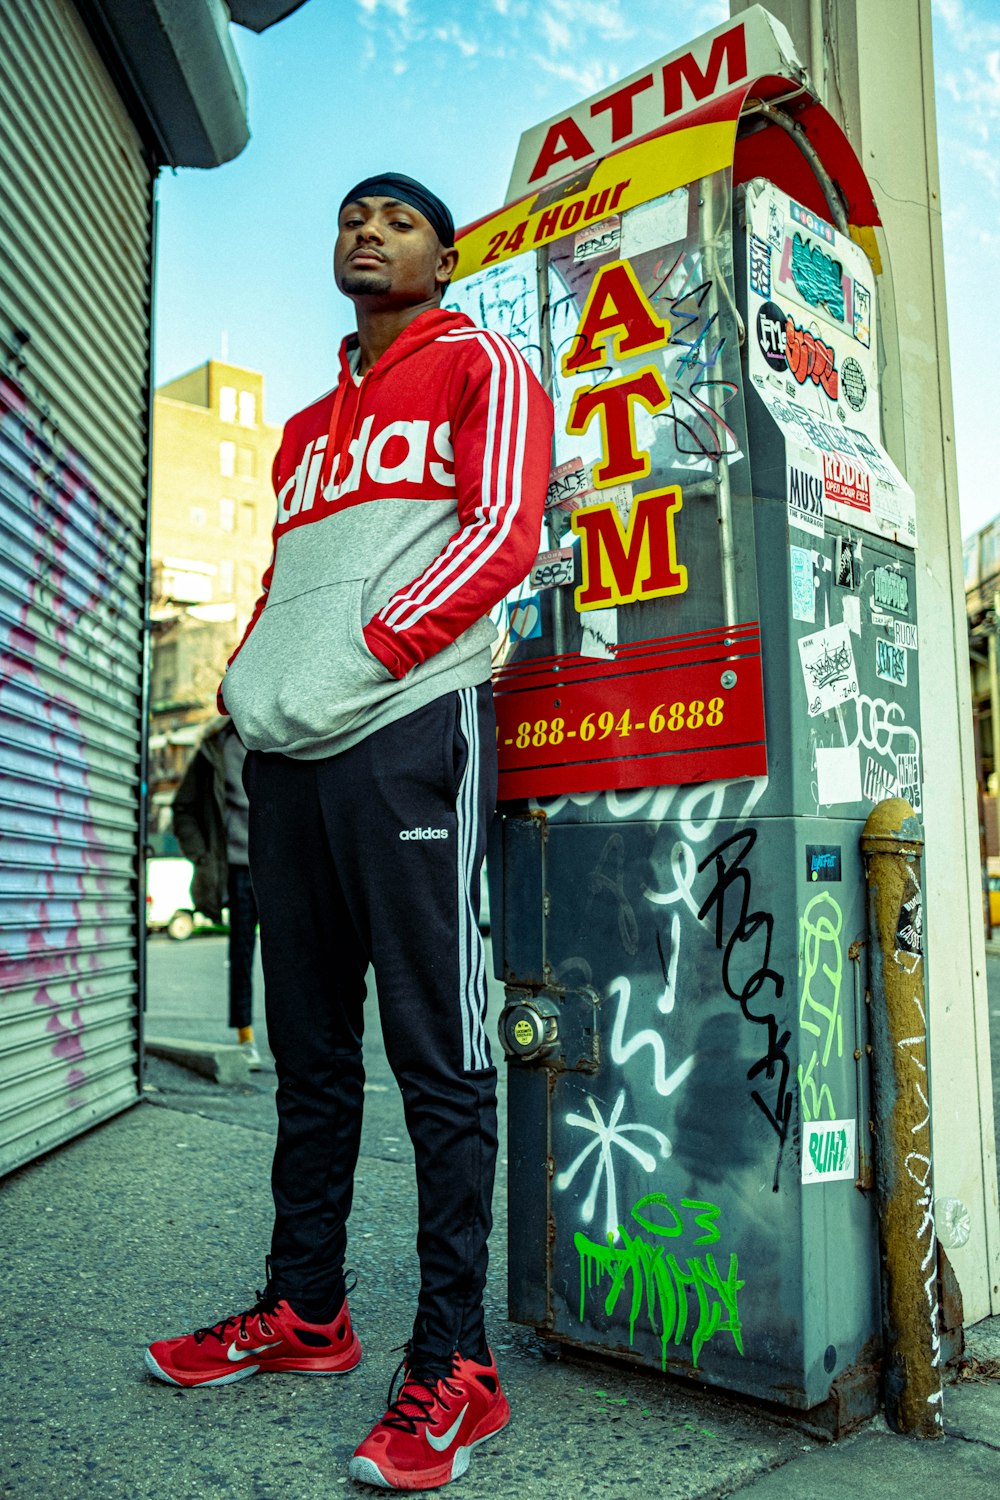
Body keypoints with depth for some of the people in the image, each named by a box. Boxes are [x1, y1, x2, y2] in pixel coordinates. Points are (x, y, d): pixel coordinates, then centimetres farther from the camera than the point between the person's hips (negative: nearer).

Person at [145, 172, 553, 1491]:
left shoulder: (479, 365, 9)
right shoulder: (308, 424, 29)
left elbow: (505, 532, -7)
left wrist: (353, 662, -14)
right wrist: (247, 675, 8)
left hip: (409, 727, -7)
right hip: (286, 749, 8)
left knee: (437, 1053, -5)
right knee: (309, 1047, 12)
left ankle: (452, 1367, 4)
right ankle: (305, 1311, 25)